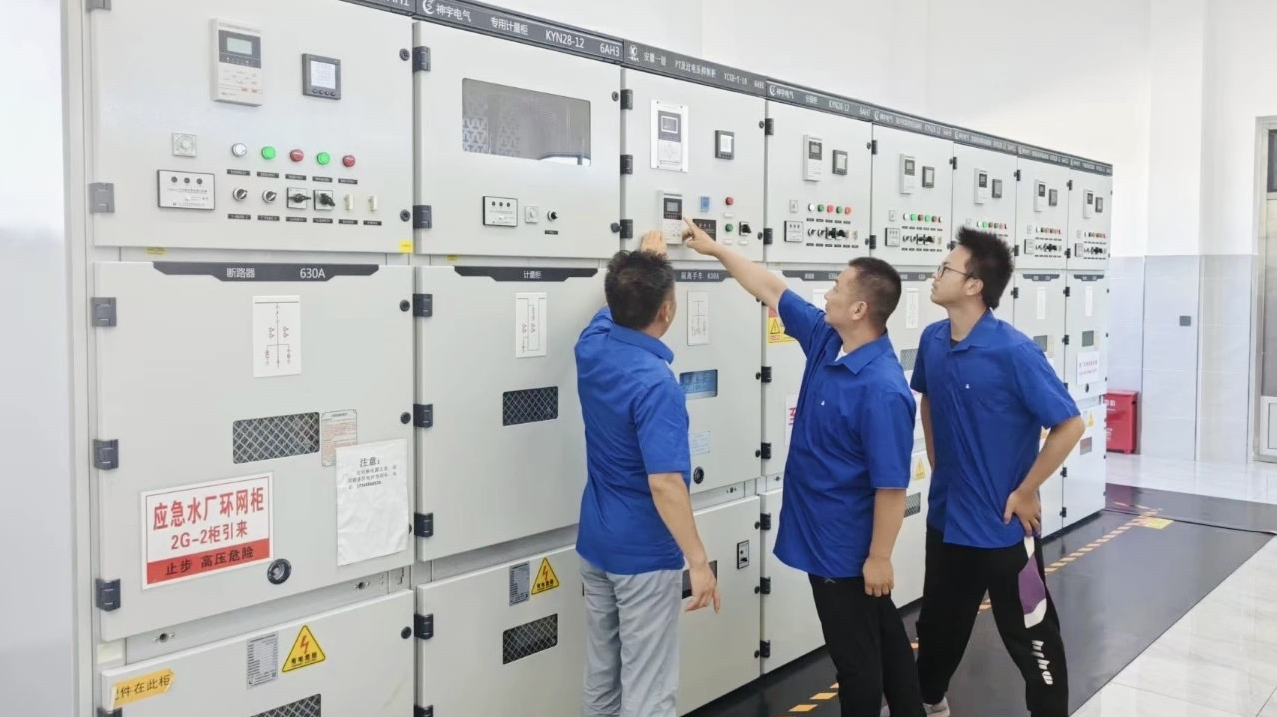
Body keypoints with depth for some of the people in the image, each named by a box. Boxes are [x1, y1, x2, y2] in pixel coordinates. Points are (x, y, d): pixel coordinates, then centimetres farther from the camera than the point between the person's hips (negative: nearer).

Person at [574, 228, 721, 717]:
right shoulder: (656, 383, -26)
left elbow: (614, 306, 22)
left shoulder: (592, 346, -2)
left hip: (596, 543, 8)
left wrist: (643, 260, 36)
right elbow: (664, 484, -29)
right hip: (645, 554, -8)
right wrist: (698, 561, -23)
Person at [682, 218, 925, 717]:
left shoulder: (882, 390, -29)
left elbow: (891, 485, -25)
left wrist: (880, 557, -18)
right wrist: (716, 250, 12)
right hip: (826, 533, 9)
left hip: (846, 544, -9)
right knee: (882, 634, 24)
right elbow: (773, 292, 8)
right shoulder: (826, 340, -4)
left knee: (856, 653, 10)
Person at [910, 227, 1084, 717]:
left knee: (1031, 638, 9)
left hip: (1002, 525, -6)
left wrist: (1025, 492, -15)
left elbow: (1070, 425, -20)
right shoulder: (932, 340, -2)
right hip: (946, 516, 7)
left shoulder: (1014, 352, -22)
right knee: (938, 623, 24)